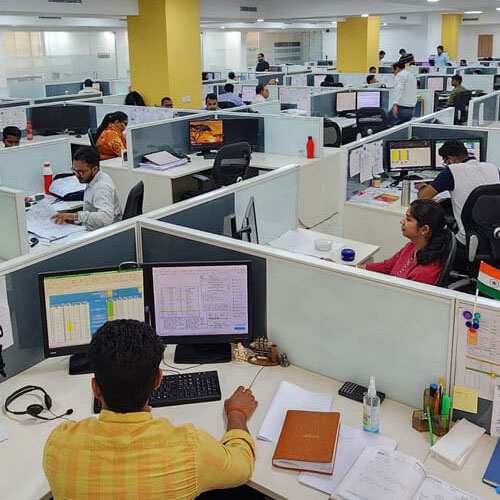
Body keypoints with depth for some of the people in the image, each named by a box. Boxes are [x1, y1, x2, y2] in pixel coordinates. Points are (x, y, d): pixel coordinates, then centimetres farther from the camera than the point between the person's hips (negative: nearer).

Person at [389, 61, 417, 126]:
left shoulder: (400, 75, -5)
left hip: (402, 107, -9)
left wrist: (395, 104, -28)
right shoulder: (412, 76, 24)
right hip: (412, 109, 9)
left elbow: (398, 90, -19)